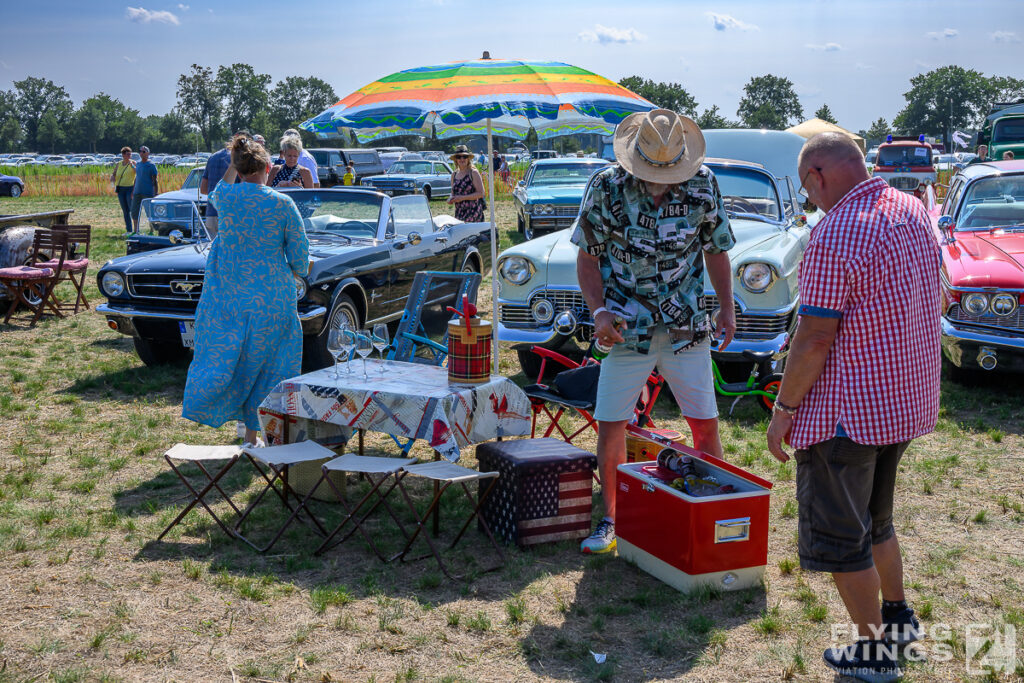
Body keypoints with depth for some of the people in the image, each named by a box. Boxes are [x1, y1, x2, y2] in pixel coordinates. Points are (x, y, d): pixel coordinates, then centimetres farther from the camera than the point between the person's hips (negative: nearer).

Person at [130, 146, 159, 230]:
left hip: (148, 193, -6)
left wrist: (156, 193, -12)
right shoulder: (138, 164, 15)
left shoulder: (151, 165, -4)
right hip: (137, 192, 6)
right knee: (134, 212, 6)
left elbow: (154, 180, -7)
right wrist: (133, 191, 20)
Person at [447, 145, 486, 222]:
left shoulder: (474, 173, -3)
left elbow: (480, 193, -10)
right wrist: (451, 199, 2)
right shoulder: (454, 175, 14)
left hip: (473, 213, -5)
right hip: (459, 213, 5)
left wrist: (462, 197, -15)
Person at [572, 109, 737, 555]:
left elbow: (716, 250, 8)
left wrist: (727, 308, 0)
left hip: (687, 329, 1)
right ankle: (611, 520, 15)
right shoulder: (606, 188, -10)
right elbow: (588, 258, -2)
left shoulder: (703, 186, -5)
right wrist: (599, 312, -16)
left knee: (706, 424, 5)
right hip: (627, 330, -1)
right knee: (610, 426, 0)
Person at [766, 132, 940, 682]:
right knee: (873, 516, 27)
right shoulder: (913, 211, 5)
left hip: (847, 409, -9)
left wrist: (783, 409, -12)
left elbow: (815, 339, -22)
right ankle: (897, 615, 40)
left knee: (839, 534, 7)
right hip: (908, 402, 9)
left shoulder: (834, 235, -22)